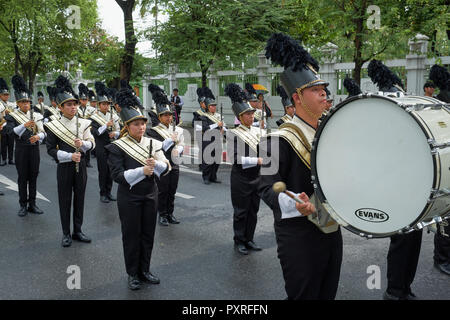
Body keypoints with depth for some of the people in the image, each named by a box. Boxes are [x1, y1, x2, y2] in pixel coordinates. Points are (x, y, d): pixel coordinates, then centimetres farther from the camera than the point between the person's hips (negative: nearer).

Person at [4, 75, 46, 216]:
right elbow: (11, 131, -16)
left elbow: (43, 132, 2)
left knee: (33, 176, 8)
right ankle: (23, 205, 12)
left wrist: (38, 136, -20)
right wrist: (24, 125, -31)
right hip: (21, 150, -3)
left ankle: (32, 204, 17)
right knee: (22, 178, 3)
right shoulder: (12, 116, -2)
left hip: (34, 149, 3)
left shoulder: (36, 116, 7)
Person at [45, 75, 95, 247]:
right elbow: (50, 149, -7)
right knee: (65, 200, 5)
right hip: (64, 167, -3)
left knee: (79, 199, 10)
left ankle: (77, 231, 23)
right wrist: (70, 156, -19)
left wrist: (83, 144, -18)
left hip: (80, 165, 3)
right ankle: (66, 234, 17)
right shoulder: (54, 126, -6)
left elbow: (92, 143, 4)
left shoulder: (83, 123, 2)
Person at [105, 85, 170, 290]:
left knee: (148, 234, 13)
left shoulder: (152, 143, 2)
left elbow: (166, 168, 0)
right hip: (129, 198, -4)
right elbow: (118, 175, -16)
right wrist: (142, 170, -26)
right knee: (131, 235, 7)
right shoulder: (117, 147, -10)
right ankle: (133, 274, 23)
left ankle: (144, 271, 29)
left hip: (150, 195, 4)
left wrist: (155, 164, -21)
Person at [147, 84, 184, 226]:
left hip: (174, 165, 5)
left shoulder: (177, 129, 9)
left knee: (172, 191, 12)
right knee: (162, 191, 4)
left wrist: (177, 150, -12)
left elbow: (181, 144, 10)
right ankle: (162, 215, 15)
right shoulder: (153, 131, -7)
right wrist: (170, 140, -19)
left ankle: (170, 213, 24)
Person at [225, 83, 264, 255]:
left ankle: (249, 239, 25)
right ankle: (239, 241, 17)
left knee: (253, 210, 13)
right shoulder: (233, 134, -11)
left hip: (256, 176, 6)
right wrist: (257, 160, -20)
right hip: (241, 178, -6)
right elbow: (236, 159, -18)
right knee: (241, 211, 4)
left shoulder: (256, 131, 8)